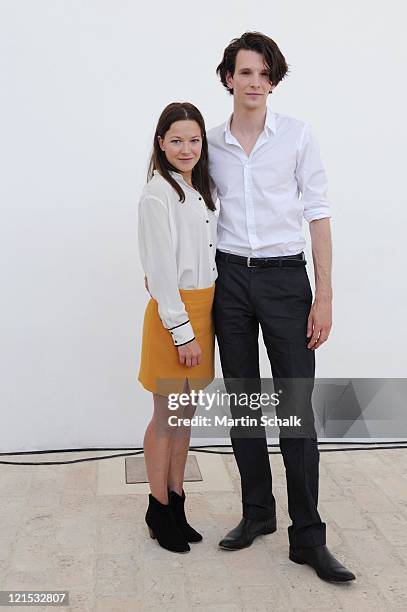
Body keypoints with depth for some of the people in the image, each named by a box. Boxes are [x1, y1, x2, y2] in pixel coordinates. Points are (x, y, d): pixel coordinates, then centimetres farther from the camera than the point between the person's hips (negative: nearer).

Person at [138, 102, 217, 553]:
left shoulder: (199, 189, 13)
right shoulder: (158, 194, -13)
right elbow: (161, 270, -17)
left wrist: (199, 324, 11)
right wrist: (181, 331, -18)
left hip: (202, 310, 8)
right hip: (174, 312, -8)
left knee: (185, 415, 15)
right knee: (166, 418, 4)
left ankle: (176, 504, 28)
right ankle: (159, 510, 20)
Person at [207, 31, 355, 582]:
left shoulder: (297, 134, 0)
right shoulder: (211, 143, 7)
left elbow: (318, 215, -2)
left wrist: (324, 297, -8)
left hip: (284, 275, -2)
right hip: (230, 278, 3)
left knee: (297, 409, -3)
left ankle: (308, 537, 9)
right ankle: (257, 513, 25)